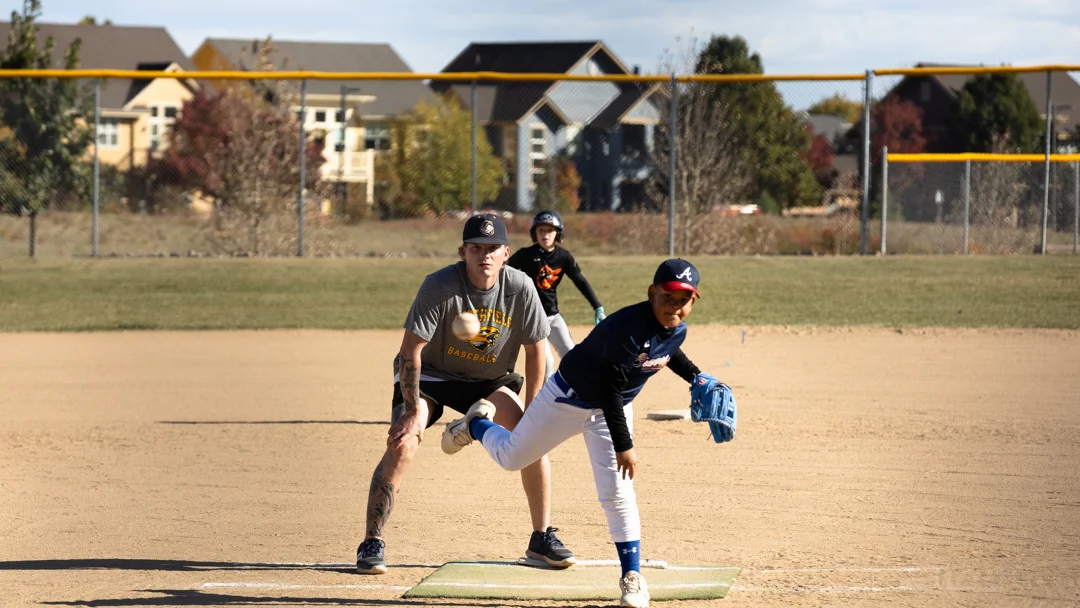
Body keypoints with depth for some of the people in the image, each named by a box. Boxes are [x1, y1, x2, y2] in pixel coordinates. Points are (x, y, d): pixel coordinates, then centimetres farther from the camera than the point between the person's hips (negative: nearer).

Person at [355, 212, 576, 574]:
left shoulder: (520, 289, -18)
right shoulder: (439, 286, -28)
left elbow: (535, 348, -8)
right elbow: (410, 350, -24)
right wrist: (413, 412, -26)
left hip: (489, 381, 3)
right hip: (430, 374, -3)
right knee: (401, 446, -22)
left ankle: (542, 538, 5)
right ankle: (372, 543, -14)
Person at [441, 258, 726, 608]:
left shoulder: (677, 330, -13)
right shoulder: (627, 327, -36)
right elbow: (609, 390, -32)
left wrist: (694, 376, 3)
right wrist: (623, 445, -30)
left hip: (615, 409, 4)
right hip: (570, 397, -4)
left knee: (617, 491, -6)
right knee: (510, 456, 13)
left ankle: (632, 576, 1)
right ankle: (477, 424, 46)